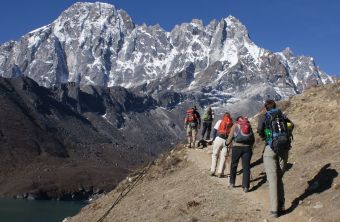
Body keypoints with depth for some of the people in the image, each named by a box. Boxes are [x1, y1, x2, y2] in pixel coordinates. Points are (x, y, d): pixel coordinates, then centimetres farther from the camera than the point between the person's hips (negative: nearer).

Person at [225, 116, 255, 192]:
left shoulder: (235, 125, 8)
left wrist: (227, 143, 21)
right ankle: (246, 187, -2)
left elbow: (230, 137, 4)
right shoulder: (249, 126, 14)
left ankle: (232, 183, 24)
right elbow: (253, 139, 12)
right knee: (246, 167, 2)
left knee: (234, 165, 15)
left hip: (237, 147, -1)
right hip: (247, 148, 1)